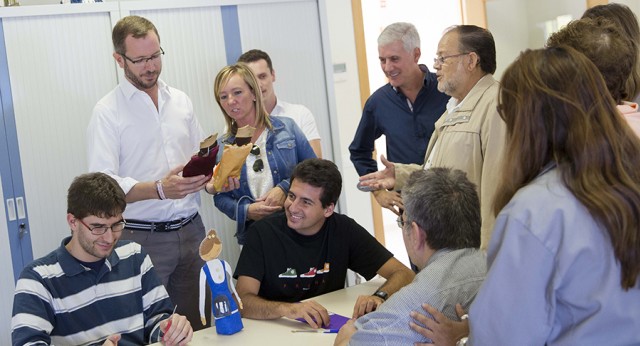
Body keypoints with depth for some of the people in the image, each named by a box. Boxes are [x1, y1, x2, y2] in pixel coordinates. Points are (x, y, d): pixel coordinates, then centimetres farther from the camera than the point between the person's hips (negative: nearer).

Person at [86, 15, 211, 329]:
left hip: (191, 230, 5)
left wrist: (209, 175, -4)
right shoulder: (107, 112, -5)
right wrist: (160, 189, -28)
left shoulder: (181, 101, 11)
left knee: (198, 325, 6)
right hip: (142, 237, -4)